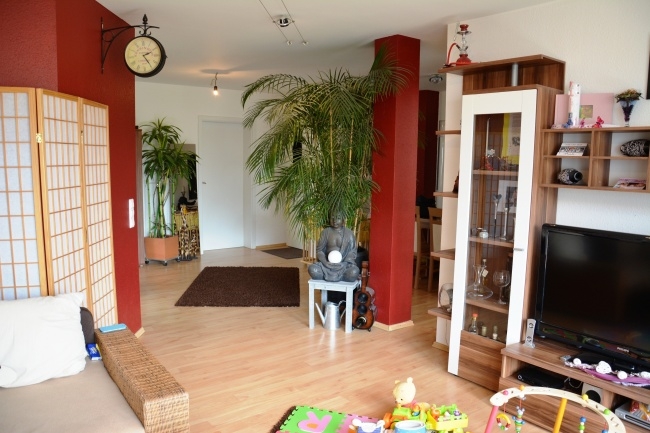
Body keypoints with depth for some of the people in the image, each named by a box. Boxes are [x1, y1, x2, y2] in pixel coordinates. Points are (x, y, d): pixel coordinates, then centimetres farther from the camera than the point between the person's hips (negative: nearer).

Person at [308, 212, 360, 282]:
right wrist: (325, 262, -15)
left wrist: (342, 264, -17)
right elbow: (319, 250, 5)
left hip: (344, 264, -2)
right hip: (327, 263, 2)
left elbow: (353, 252, 1)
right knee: (312, 269, -29)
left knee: (353, 272, -36)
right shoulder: (325, 232, 6)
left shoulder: (349, 233, 3)